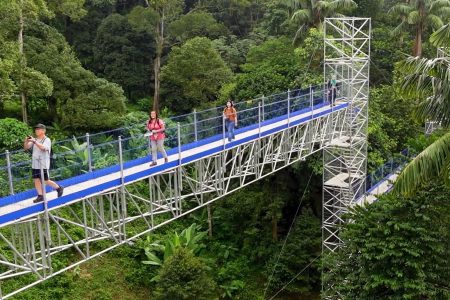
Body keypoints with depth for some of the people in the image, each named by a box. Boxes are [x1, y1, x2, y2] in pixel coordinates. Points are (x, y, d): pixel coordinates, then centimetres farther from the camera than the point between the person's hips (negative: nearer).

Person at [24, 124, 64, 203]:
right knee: (36, 180, 3)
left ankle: (59, 188, 18)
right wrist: (26, 141, -11)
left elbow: (43, 147, -26)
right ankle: (40, 196, 12)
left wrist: (34, 141, -33)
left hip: (43, 165, -6)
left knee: (46, 181, -2)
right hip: (35, 164, 6)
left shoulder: (47, 140, -7)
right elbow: (26, 147, 9)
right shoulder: (35, 140, 13)